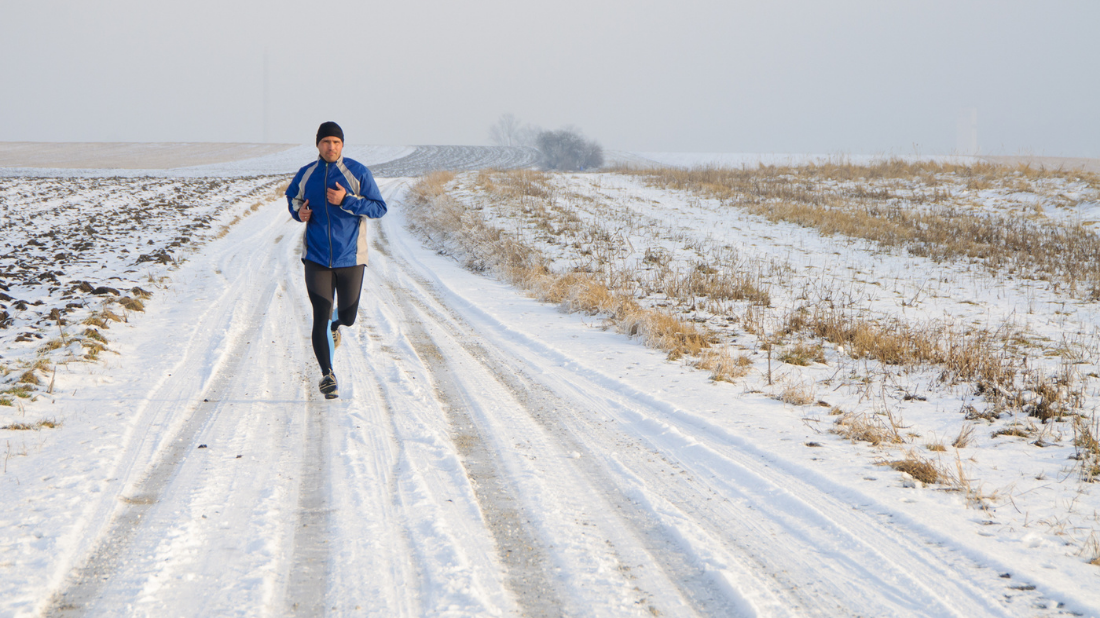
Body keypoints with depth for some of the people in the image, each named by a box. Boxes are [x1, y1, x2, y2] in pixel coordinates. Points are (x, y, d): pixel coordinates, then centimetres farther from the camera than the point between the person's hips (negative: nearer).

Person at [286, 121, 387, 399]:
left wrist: (346, 201, -21)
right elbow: (292, 197, 21)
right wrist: (299, 212, -2)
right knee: (320, 318, -8)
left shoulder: (358, 173, -6)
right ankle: (327, 375, -1)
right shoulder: (305, 175, 2)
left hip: (350, 258, -1)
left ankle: (335, 325, 46)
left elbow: (379, 207, -7)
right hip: (316, 259, 1)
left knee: (348, 317, 8)